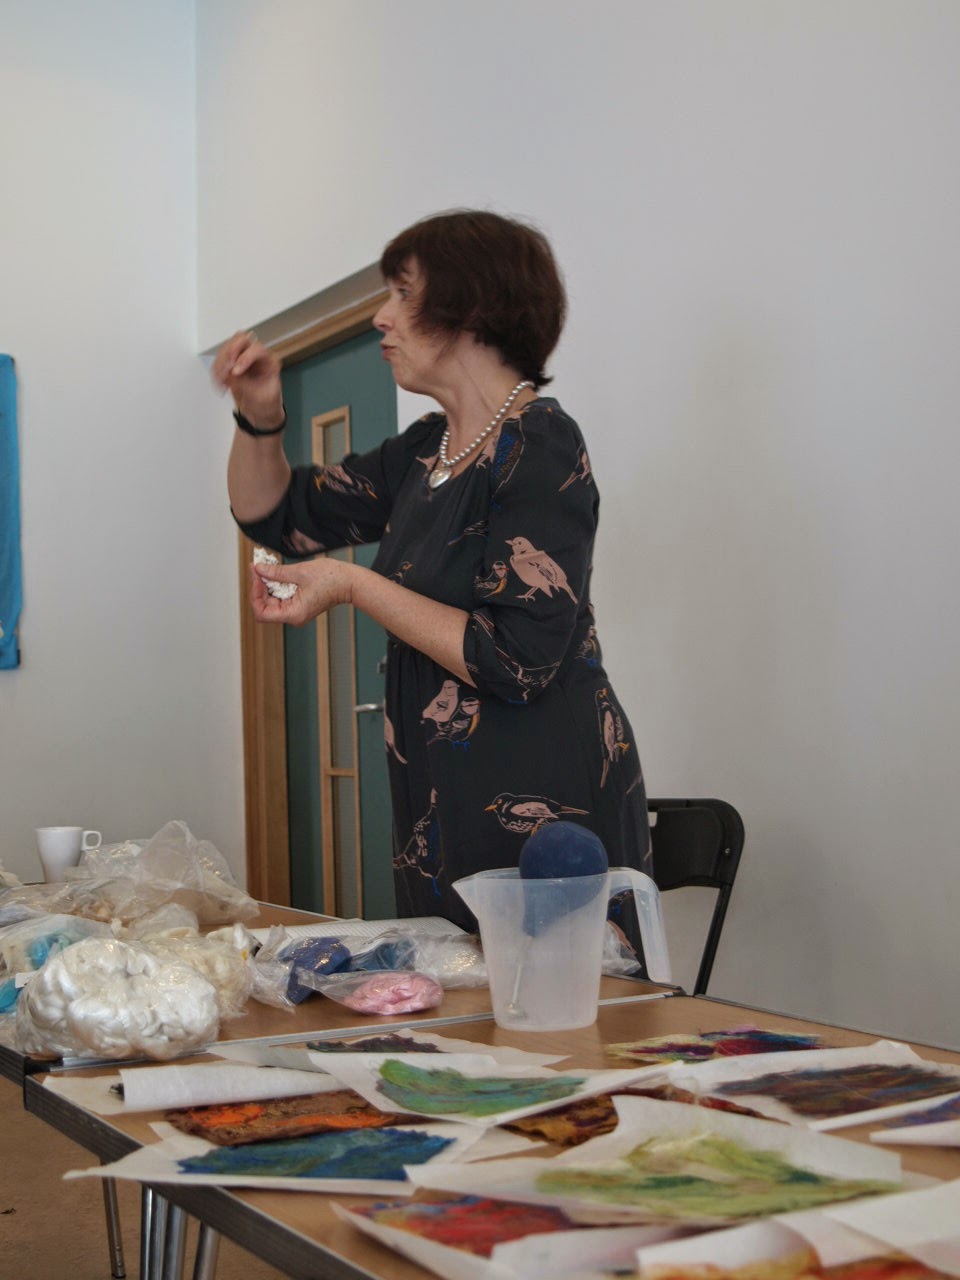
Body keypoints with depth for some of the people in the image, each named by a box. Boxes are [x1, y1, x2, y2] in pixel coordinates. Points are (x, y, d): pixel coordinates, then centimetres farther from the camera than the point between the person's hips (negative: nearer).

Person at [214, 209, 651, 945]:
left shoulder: (540, 448, -13)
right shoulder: (425, 454, 12)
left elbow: (516, 663, -21)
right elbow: (277, 517, 22)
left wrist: (354, 587, -17)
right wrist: (260, 416, 4)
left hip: (545, 808, -8)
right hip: (443, 812, 8)